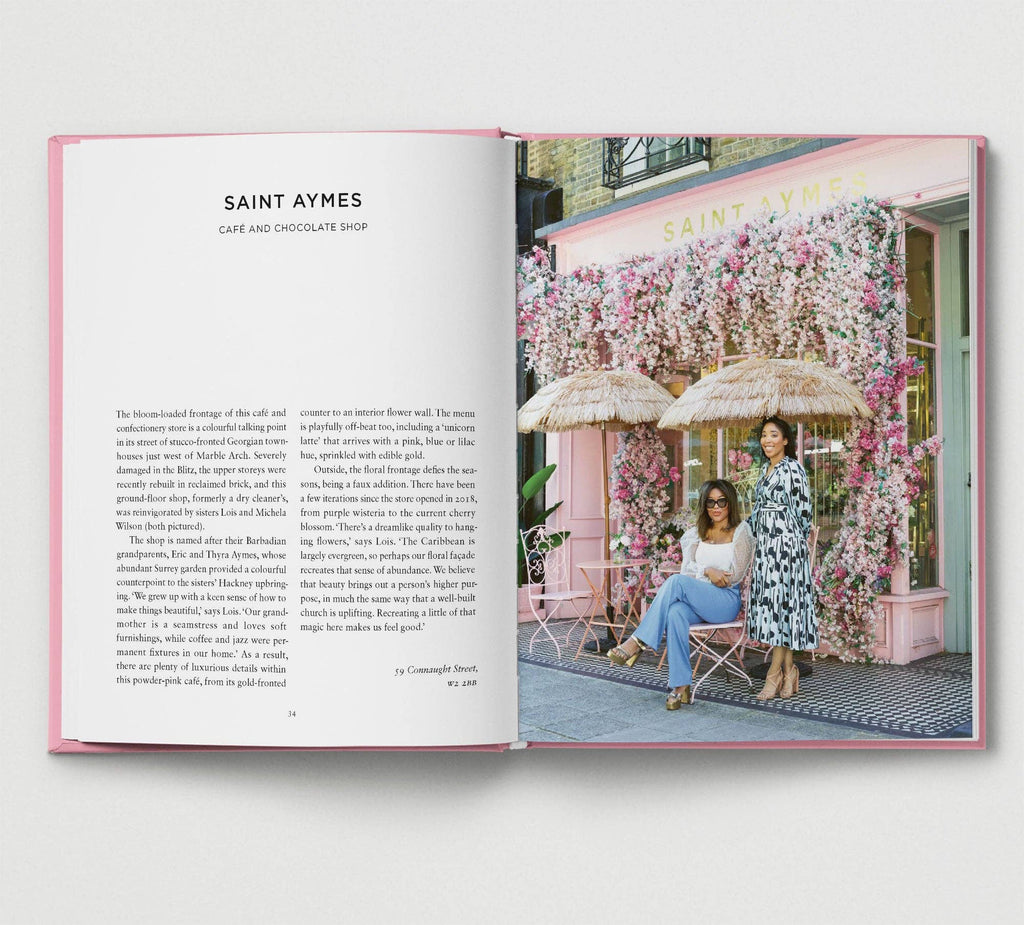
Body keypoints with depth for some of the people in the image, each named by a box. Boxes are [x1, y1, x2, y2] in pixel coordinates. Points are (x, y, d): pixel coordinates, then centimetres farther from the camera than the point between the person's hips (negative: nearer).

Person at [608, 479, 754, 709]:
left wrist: (698, 573, -4)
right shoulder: (697, 534, 19)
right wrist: (708, 572, -14)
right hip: (695, 600, 4)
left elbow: (734, 577, -2)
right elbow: (687, 567, 6)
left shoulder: (741, 532, 5)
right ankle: (681, 686, -36)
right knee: (676, 612, -35)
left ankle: (637, 642, -32)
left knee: (677, 581, -32)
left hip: (726, 600, -4)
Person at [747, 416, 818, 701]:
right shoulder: (767, 469, 16)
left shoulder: (792, 469, -10)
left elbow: (802, 511, -9)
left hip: (785, 545, -9)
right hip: (765, 546, 9)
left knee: (780, 603, -6)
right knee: (772, 604, 6)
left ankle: (775, 673, -2)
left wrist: (795, 542, 0)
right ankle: (788, 671, 12)